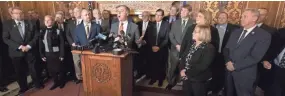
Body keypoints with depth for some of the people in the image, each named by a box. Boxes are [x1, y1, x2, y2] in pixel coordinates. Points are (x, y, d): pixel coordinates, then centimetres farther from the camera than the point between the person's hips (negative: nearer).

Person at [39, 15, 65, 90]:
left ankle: (61, 82, 31)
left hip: (57, 53, -4)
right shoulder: (42, 32, 3)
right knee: (51, 70, 12)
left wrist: (62, 55, -12)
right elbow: (40, 44, 7)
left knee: (59, 69, 8)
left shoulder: (58, 31, -9)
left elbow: (62, 44, -9)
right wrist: (42, 55, 4)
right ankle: (56, 82, 31)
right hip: (47, 54, 4)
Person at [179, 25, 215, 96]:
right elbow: (183, 58, 5)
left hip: (198, 81, -6)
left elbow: (202, 66, -21)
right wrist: (182, 70, -11)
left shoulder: (209, 48, -12)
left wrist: (187, 73, -18)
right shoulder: (191, 45, 10)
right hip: (186, 79, 6)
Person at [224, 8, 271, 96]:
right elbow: (226, 49, 6)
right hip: (229, 70, 6)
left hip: (244, 74, -5)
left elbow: (255, 57, -18)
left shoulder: (264, 35, -11)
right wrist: (228, 62, -11)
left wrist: (235, 66, -17)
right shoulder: (236, 32, 9)